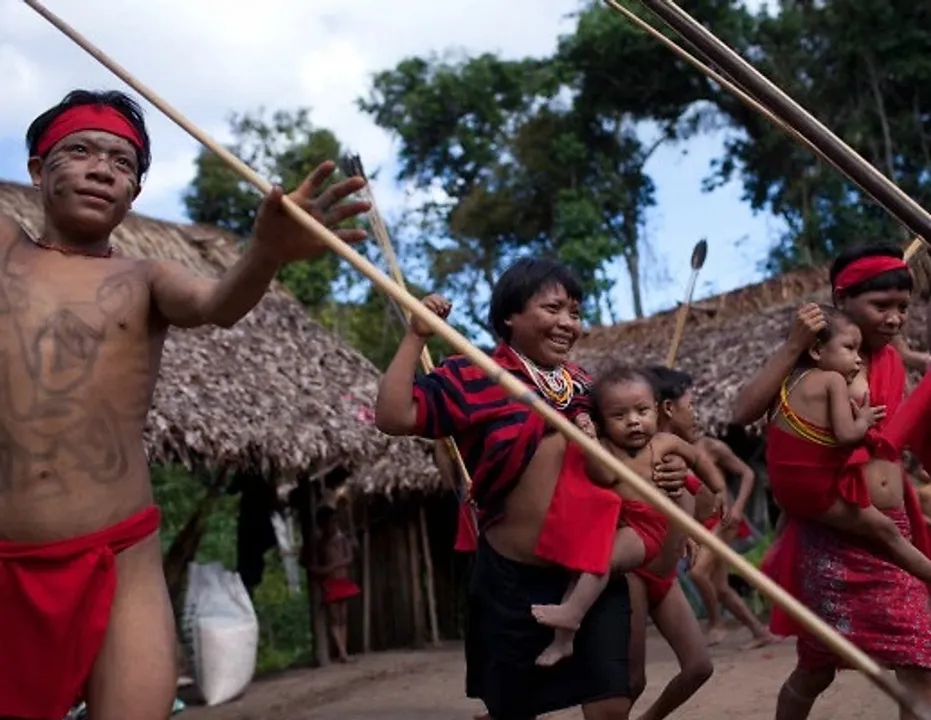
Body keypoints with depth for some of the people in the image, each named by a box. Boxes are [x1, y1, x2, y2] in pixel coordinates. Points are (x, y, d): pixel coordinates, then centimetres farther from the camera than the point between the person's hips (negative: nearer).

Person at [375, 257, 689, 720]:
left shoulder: (587, 387, 11)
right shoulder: (473, 378, -7)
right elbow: (393, 416, -18)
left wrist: (660, 473, 2)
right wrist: (416, 337, -18)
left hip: (594, 573, 4)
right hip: (514, 579, -4)